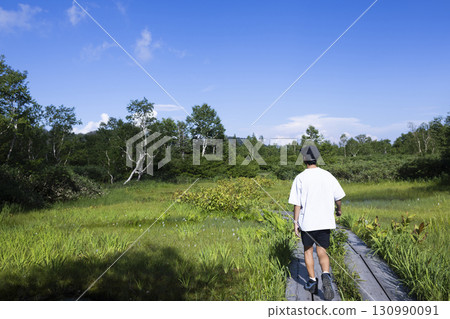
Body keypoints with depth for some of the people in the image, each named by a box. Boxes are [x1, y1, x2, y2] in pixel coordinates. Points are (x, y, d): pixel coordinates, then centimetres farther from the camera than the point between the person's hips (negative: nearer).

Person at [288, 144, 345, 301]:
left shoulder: (300, 178, -9)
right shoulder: (328, 176, 0)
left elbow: (297, 203, -10)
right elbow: (338, 197, 8)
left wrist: (295, 223, -2)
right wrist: (339, 210, 28)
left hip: (307, 222, -2)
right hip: (325, 221, 2)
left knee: (308, 250, 16)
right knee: (322, 252, 7)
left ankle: (312, 281, 18)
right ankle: (325, 275, -18)